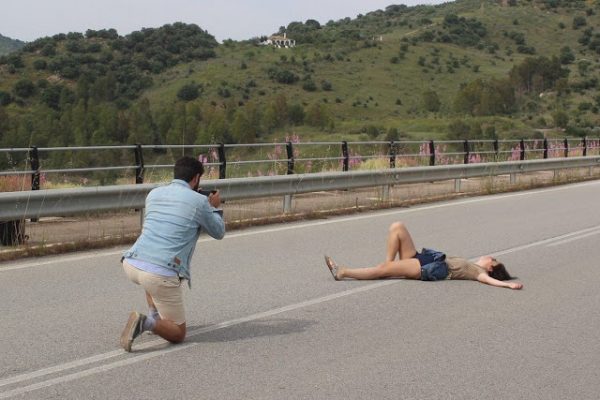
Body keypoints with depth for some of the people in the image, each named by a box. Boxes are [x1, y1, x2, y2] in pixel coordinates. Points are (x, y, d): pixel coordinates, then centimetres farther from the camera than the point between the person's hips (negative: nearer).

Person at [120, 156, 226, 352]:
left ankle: (154, 316, 26)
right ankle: (147, 323, -17)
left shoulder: (154, 193, 15)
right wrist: (215, 207, 36)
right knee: (178, 334, 10)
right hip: (162, 275, -5)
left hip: (131, 264, 5)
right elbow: (218, 232, 17)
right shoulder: (199, 201, 1)